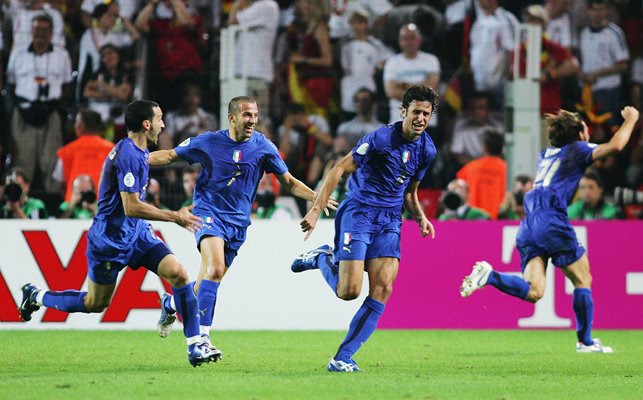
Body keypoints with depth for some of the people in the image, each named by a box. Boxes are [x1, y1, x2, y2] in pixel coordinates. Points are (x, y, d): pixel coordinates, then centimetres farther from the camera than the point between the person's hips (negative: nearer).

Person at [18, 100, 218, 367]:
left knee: (178, 273, -11)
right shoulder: (127, 155, -23)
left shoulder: (139, 152, 9)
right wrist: (175, 217, -23)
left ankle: (195, 345, -11)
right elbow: (131, 207, -27)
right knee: (95, 304, 6)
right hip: (110, 239, -8)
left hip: (136, 233, 8)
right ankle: (36, 296, 30)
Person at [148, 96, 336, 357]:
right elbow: (171, 156, 8)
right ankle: (203, 335, -26)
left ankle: (171, 303, 39)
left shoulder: (263, 147, -1)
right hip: (209, 213, -3)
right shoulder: (208, 142, -5)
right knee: (215, 268, -28)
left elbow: (288, 182, 7)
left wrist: (317, 198, -8)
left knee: (206, 285, 7)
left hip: (238, 221, 3)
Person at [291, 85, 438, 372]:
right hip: (358, 212, -6)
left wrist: (420, 217, 1)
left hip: (389, 221, 6)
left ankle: (343, 358, -5)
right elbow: (339, 170, -15)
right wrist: (316, 210, -22)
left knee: (382, 290, -11)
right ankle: (322, 258, 20)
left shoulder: (427, 149, 6)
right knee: (349, 291, -14)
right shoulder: (382, 138, -15)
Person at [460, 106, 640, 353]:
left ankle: (489, 276, -21)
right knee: (583, 280, 5)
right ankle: (585, 342, 5)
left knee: (533, 292, -2)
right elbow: (615, 145, -7)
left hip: (528, 225, 7)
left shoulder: (546, 154, 27)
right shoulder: (577, 150, 7)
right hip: (552, 221, -7)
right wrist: (630, 120, 10)